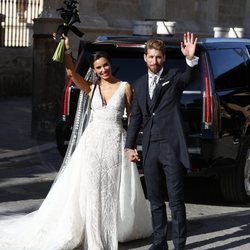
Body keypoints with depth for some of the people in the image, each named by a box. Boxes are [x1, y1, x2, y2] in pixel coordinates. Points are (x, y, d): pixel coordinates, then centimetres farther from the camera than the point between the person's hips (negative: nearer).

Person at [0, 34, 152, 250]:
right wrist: (66, 49, -16)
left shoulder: (125, 87, 3)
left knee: (118, 189, 4)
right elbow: (71, 72, -7)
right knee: (92, 189, 1)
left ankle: (120, 228, 20)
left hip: (116, 141, -1)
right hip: (93, 141, 1)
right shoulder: (91, 88, 7)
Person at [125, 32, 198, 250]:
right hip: (150, 149, 5)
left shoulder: (174, 77, 0)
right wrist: (130, 146, 12)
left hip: (172, 147, -5)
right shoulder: (140, 84, 14)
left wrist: (191, 59, -43)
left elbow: (188, 77, -23)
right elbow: (136, 117, 16)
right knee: (155, 199, 12)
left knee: (176, 200, -3)